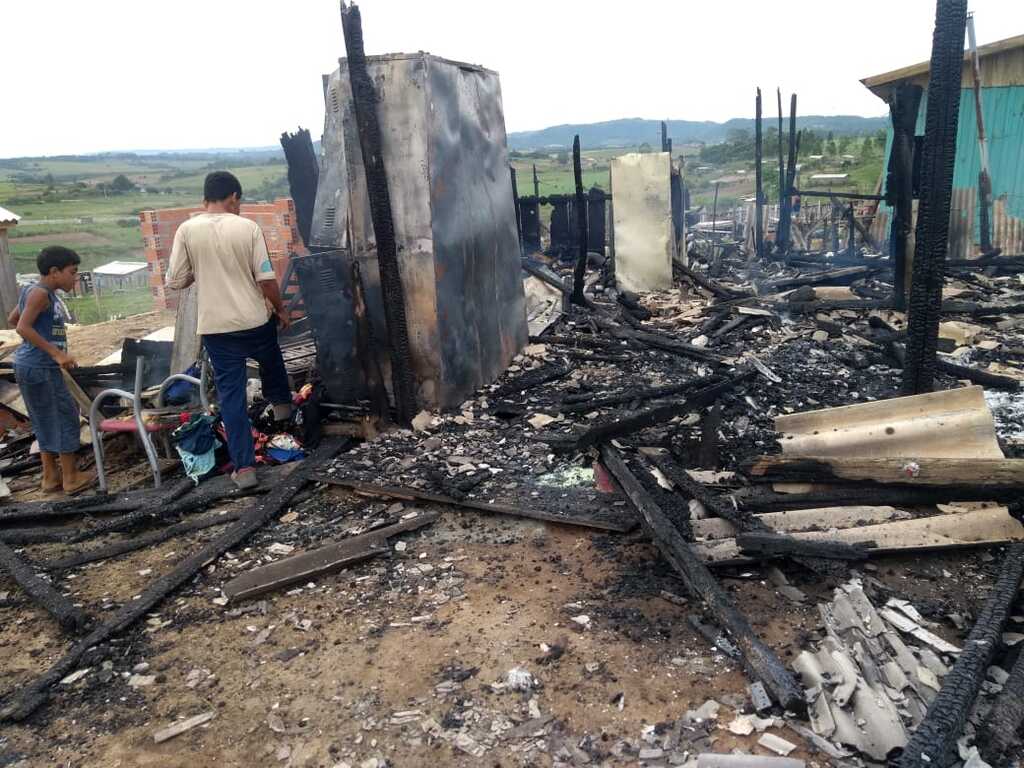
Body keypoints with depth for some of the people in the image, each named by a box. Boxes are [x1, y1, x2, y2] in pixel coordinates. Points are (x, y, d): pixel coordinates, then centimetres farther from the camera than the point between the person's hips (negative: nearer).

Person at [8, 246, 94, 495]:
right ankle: (71, 477, 7)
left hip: (42, 367, 10)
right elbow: (23, 327, -23)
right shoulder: (39, 293, -15)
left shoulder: (47, 294, 12)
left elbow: (12, 319, 24)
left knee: (49, 420, 15)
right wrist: (56, 352, -25)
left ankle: (50, 476, 24)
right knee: (64, 418, -1)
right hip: (39, 368, -10)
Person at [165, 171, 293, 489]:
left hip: (216, 327, 0)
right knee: (271, 360, 33)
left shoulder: (187, 230, -5)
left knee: (231, 394, 5)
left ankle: (244, 467, 5)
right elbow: (266, 278, -9)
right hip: (255, 320, 0)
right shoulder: (248, 228, -8)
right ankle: (281, 403, 53)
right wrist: (280, 308, 8)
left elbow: (175, 281, -3)